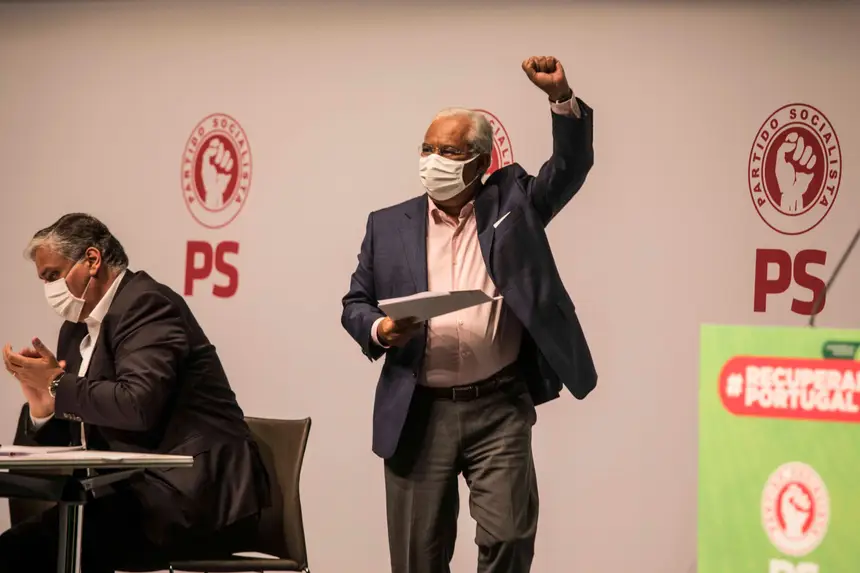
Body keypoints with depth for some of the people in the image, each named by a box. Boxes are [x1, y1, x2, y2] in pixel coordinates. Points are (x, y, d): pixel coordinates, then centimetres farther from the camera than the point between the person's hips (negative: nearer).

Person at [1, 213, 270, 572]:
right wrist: (42, 404, -1)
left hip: (197, 500, -8)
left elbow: (137, 404, -25)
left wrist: (58, 384, -11)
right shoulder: (77, 329, 18)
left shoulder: (146, 303, -8)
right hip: (142, 496, 8)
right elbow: (68, 445, 20)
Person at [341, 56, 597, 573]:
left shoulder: (510, 202, 8)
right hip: (418, 414, 1)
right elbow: (356, 303, 12)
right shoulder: (389, 225, 10)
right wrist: (379, 331, -10)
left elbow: (571, 169, -1)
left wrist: (562, 98, -15)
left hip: (499, 408, -1)